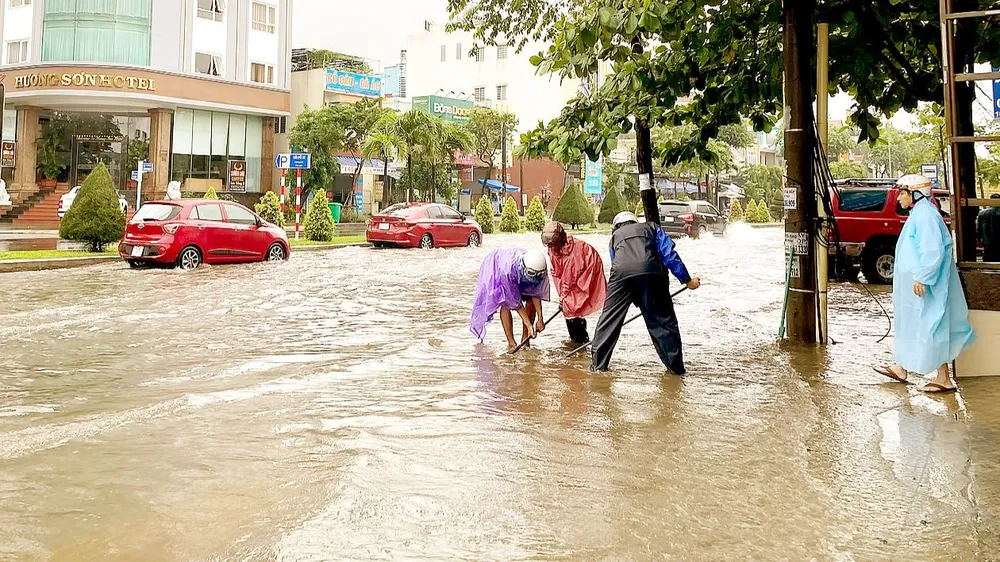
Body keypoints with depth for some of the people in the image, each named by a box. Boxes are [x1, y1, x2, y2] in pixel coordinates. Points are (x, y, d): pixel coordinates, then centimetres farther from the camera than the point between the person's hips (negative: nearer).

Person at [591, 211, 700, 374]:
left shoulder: (615, 235, 37)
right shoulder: (651, 227, 33)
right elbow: (668, 253, 16)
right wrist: (687, 279, 15)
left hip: (622, 272, 1)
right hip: (651, 270, -1)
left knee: (610, 317, 13)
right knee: (662, 318, 8)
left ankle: (599, 364, 17)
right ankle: (675, 367, 12)